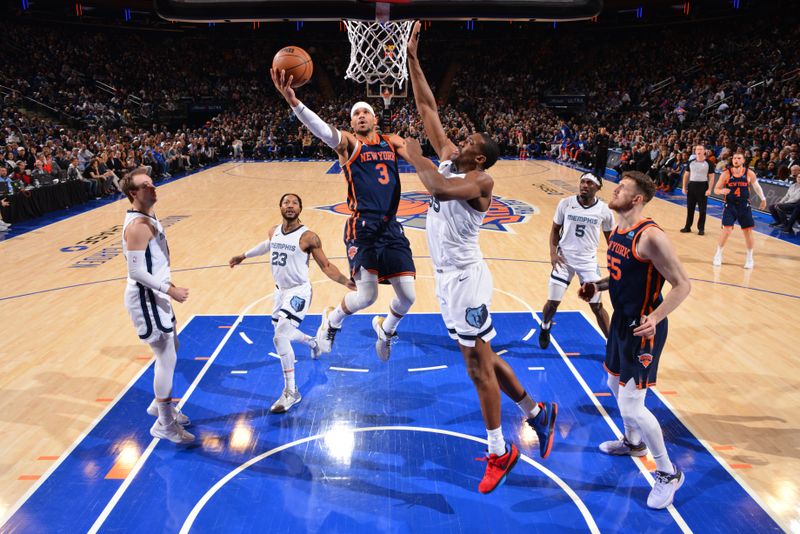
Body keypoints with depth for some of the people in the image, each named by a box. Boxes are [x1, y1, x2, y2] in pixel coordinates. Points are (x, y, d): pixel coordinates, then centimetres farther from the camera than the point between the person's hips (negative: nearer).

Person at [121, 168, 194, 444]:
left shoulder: (148, 219, 9)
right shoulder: (138, 225, -22)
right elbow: (136, 271, -26)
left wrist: (167, 284, 19)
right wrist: (170, 289, -22)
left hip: (155, 296, 10)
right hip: (146, 300, -10)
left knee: (171, 350, 21)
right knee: (167, 359, -3)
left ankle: (160, 404, 40)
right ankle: (164, 424, 11)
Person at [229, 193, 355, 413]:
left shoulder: (308, 237, -17)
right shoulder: (274, 232, 2)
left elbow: (326, 266, -13)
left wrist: (346, 281, -27)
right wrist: (244, 256, 34)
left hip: (298, 291, -7)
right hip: (281, 290, 8)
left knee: (280, 337, -21)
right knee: (283, 334, 24)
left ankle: (291, 392, -9)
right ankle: (312, 341, 57)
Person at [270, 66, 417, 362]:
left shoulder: (391, 142, 16)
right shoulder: (348, 142, 0)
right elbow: (323, 130, -19)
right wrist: (294, 102, -35)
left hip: (391, 227, 5)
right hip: (363, 227, -5)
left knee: (408, 296, 1)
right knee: (366, 295, -13)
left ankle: (386, 328, 35)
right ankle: (332, 320, 22)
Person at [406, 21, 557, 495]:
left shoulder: (479, 180, -15)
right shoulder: (449, 157, 8)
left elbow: (440, 188, -36)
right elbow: (428, 108, 10)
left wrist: (412, 153, -19)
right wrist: (413, 59, 7)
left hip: (465, 278, -9)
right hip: (447, 277, 9)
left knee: (478, 363, 1)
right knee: (482, 357, 18)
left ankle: (500, 453, 17)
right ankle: (537, 412, 34)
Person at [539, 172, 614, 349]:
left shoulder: (604, 210, -9)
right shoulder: (565, 204, -9)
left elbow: (610, 237, 7)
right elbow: (555, 229, 3)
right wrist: (553, 252, -9)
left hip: (589, 262, 0)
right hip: (564, 258, 0)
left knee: (597, 306, 2)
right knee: (553, 302, 3)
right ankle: (544, 328, 35)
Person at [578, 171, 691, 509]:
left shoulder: (650, 236, -23)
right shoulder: (617, 232, 6)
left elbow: (682, 284, -22)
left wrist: (655, 318, -33)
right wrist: (597, 286, 5)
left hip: (643, 329, -10)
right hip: (622, 321, 10)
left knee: (632, 406, -6)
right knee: (616, 386, 25)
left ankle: (668, 474, 15)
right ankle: (633, 442, 50)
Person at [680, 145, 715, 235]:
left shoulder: (708, 163, -2)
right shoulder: (691, 162, 8)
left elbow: (711, 177, -3)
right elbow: (686, 175, 13)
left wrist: (709, 189, -12)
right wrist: (684, 187, 5)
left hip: (703, 186, -3)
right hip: (692, 185, 3)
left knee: (702, 209, 2)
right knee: (690, 208, 8)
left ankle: (701, 228, 10)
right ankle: (687, 227, 17)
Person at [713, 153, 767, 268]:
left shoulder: (749, 174, -4)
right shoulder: (726, 174, -7)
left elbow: (756, 186, 14)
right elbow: (716, 189, -3)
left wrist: (763, 198, 17)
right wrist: (722, 191, -25)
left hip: (744, 206, 2)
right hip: (730, 206, -2)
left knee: (748, 231, 4)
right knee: (726, 230, -10)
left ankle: (749, 258, 20)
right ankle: (718, 255, 9)